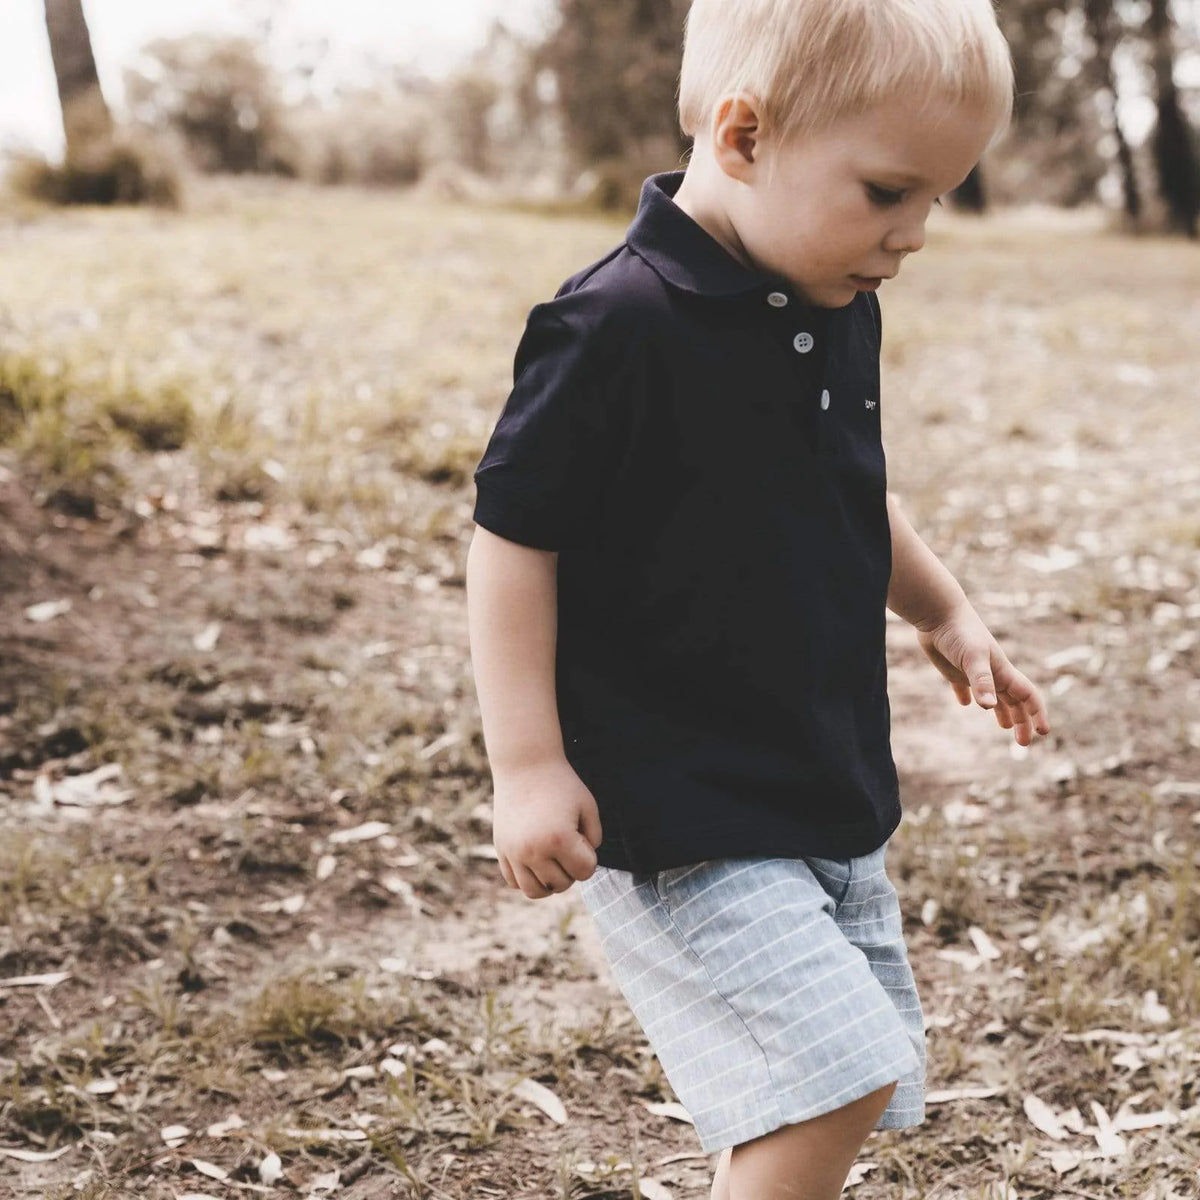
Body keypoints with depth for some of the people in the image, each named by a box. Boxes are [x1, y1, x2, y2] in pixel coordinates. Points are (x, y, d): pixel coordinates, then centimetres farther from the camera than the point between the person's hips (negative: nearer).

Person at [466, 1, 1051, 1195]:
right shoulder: (616, 328, -21)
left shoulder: (838, 314, 5)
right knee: (837, 1076, -15)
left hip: (828, 794, 9)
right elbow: (514, 541, -17)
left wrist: (945, 616, 25)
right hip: (676, 815, -8)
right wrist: (528, 765, -18)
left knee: (836, 1089, 15)